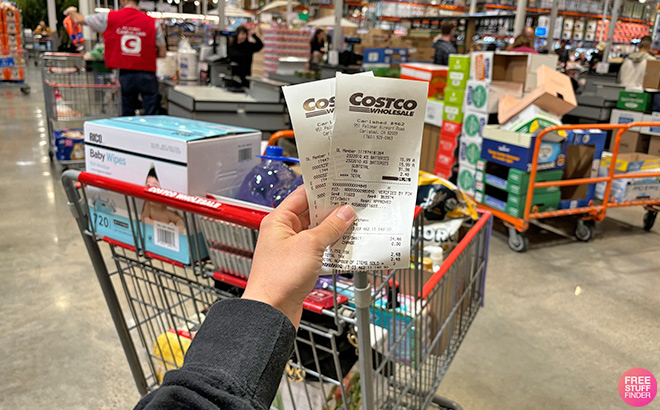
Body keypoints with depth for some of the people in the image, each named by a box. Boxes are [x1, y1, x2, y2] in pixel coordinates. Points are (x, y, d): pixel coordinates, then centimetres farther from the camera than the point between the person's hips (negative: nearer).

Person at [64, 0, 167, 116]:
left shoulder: (108, 18, 2)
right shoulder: (153, 23, -1)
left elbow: (79, 19, 16)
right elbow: (162, 53, 1)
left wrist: (71, 12, 39)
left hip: (124, 75, 1)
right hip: (147, 75, -1)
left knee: (127, 116, 12)